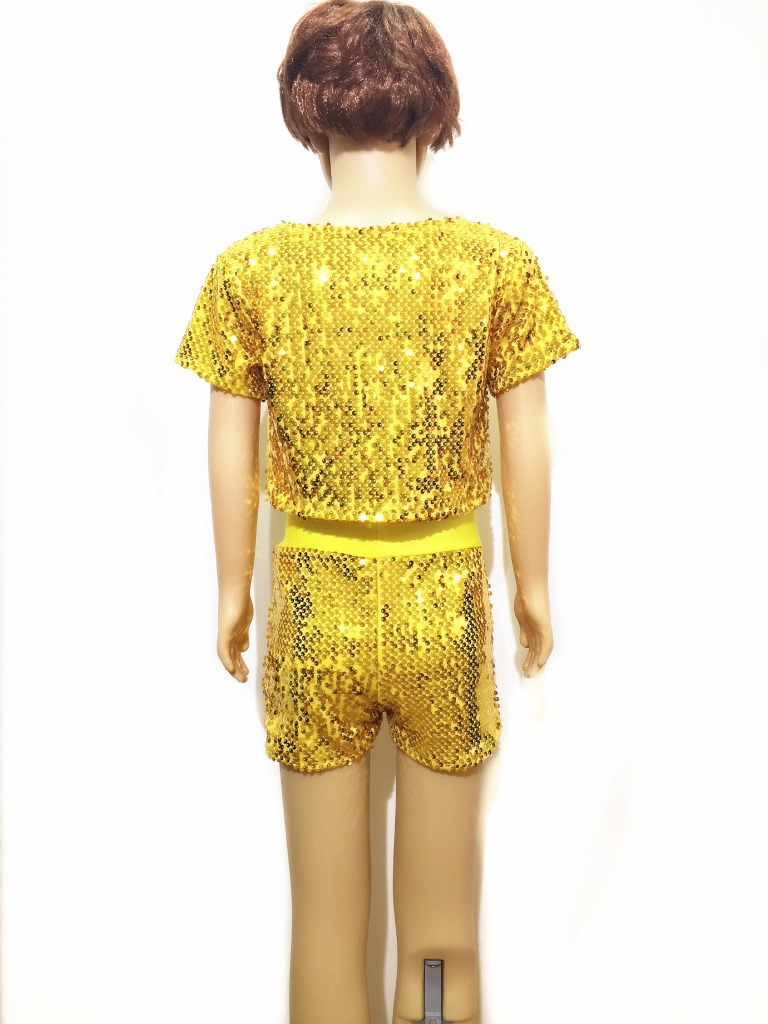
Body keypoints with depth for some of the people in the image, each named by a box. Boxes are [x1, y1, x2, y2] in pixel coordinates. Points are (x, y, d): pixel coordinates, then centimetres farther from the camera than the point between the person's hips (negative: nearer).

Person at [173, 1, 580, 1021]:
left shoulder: (251, 269, -8)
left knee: (324, 924, 20)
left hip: (315, 604, 0)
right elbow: (526, 450, -2)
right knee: (442, 941, 20)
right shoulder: (500, 263, -8)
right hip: (447, 601, 0)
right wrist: (534, 585, 11)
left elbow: (233, 455, -1)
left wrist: (232, 591, 12)